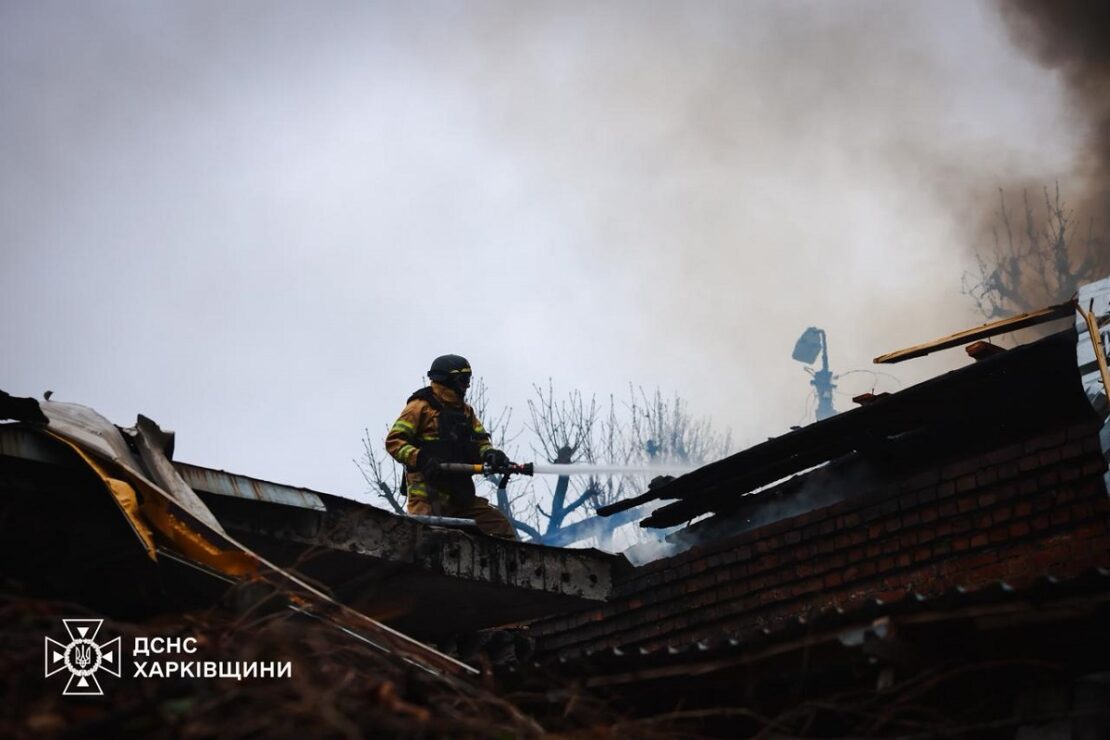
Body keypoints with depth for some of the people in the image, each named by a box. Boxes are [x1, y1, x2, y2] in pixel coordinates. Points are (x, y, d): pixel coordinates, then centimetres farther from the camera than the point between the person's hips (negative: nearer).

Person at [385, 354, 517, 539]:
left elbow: (480, 441, 15)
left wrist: (490, 455, -10)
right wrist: (421, 458, -23)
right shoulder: (421, 407, -2)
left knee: (501, 527, 1)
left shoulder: (465, 411, 21)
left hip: (459, 495, 7)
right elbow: (394, 441, -7)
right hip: (428, 494, -7)